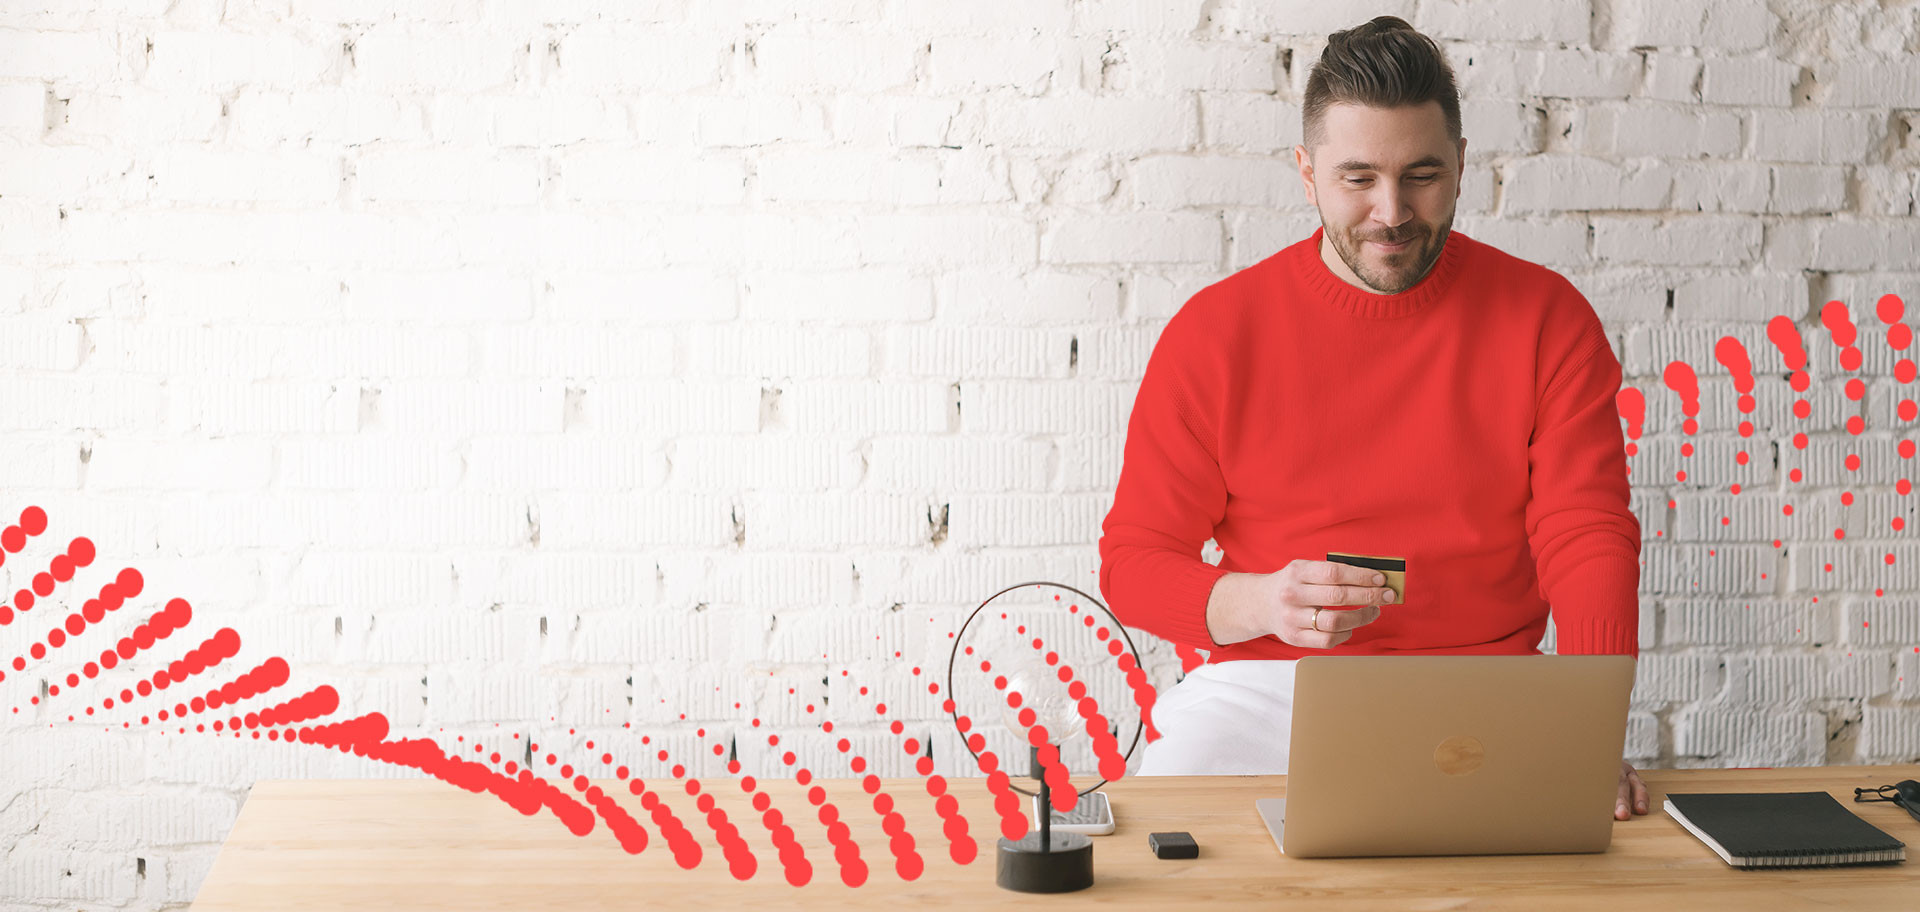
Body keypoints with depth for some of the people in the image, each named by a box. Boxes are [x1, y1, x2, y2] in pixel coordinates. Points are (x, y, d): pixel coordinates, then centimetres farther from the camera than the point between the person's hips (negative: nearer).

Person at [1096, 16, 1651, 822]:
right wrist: (1261, 602, -20)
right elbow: (1133, 561, 2)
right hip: (1265, 687, 0)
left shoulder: (1544, 317, 2)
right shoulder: (1214, 331, 0)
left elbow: (1589, 541, -2)